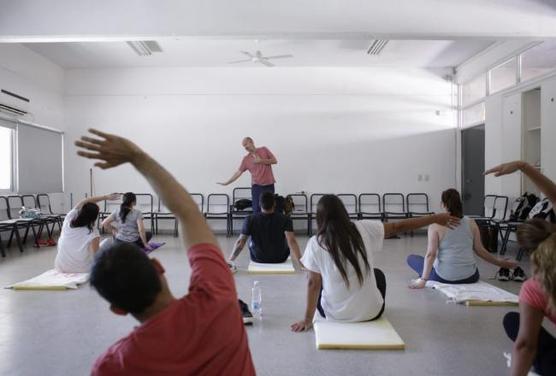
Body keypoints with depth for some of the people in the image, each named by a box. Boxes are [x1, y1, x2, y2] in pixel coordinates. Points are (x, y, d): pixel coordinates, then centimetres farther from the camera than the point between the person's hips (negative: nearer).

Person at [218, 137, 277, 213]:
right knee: (257, 210, -3)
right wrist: (227, 182, -2)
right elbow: (238, 172, 3)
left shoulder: (264, 150, 4)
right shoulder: (246, 159, 4)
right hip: (257, 186, 0)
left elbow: (274, 161, 1)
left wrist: (261, 161, -11)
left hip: (269, 185, 0)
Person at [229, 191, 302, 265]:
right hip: (280, 259, -1)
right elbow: (292, 241, -29)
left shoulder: (250, 220, -17)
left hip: (257, 259, 1)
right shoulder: (285, 219, -20)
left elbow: (240, 242, -17)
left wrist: (230, 260, -8)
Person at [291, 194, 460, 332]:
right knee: (378, 274, 31)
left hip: (335, 314, 0)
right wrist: (436, 218, 8)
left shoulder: (315, 243, -14)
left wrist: (307, 319, -2)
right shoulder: (363, 229, -10)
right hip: (370, 312, 1)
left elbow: (314, 284, -11)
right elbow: (398, 227, -3)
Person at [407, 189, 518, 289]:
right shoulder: (471, 223, -2)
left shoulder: (436, 225, -12)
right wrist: (500, 263, 17)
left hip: (444, 277, -5)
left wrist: (422, 280, -14)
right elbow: (480, 251, 2)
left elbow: (431, 254, -16)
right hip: (469, 278, 5)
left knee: (411, 258, 15)